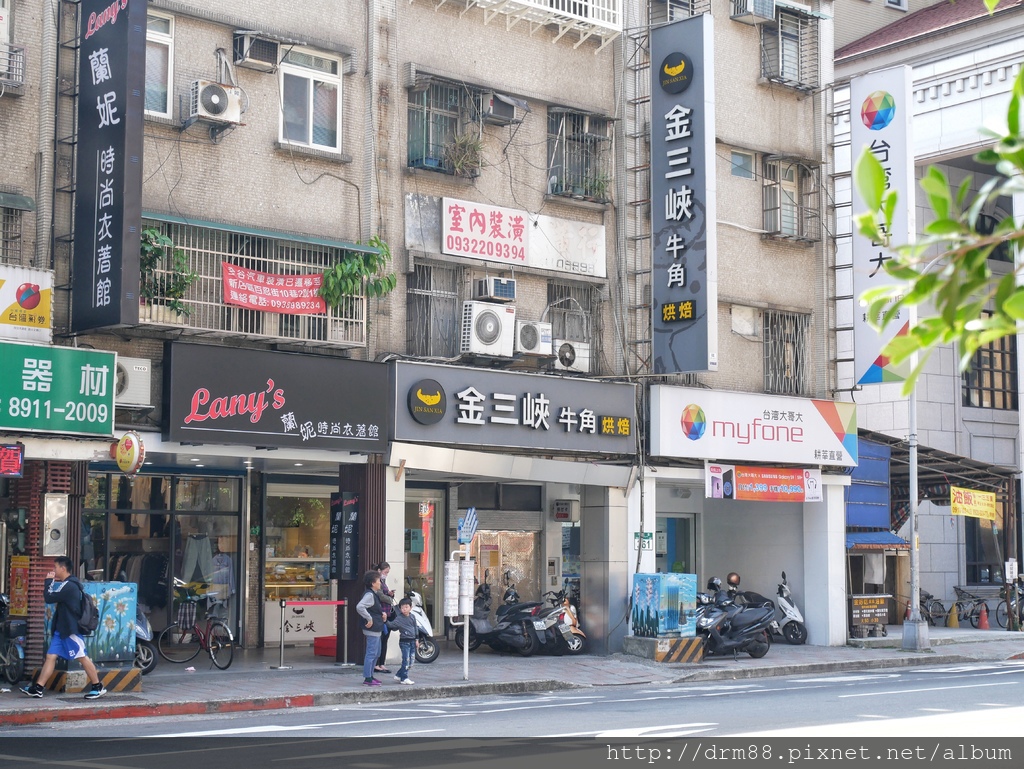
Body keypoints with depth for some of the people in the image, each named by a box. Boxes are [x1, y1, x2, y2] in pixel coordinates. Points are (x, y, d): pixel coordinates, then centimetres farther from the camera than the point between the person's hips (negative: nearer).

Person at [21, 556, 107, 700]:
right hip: (61, 629, 10)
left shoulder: (69, 585, -17)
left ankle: (98, 688, 1)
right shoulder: (66, 585, 16)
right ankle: (37, 688, 3)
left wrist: (48, 581, -7)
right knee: (51, 656, 5)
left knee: (82, 657, -5)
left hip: (71, 630, -10)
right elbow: (55, 599, 27)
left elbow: (49, 598, -19)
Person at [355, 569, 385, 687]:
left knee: (376, 653, 18)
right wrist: (369, 619, -25)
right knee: (371, 653, -6)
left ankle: (370, 676, 25)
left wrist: (382, 613, 10)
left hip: (376, 630, 11)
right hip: (372, 629, -11)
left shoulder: (374, 594, 15)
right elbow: (359, 607, -32)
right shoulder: (369, 595, -17)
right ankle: (367, 679, -3)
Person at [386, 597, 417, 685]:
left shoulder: (412, 617, 7)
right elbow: (391, 625, -18)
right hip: (404, 642, -6)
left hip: (412, 641, 6)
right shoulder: (399, 618, -9)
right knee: (406, 660, -8)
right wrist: (386, 621, -36)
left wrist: (416, 639, 17)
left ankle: (399, 675, 21)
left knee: (411, 662, 9)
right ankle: (404, 678, 1)